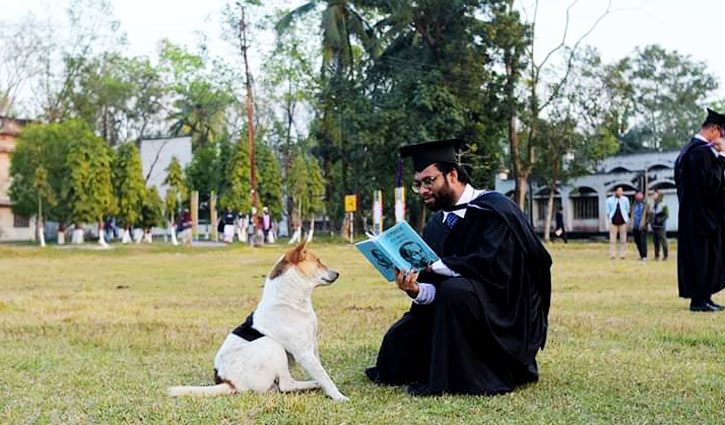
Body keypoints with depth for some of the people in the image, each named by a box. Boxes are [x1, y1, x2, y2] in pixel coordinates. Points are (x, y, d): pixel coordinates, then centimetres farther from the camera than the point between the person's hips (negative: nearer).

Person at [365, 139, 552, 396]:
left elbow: (494, 265, -29)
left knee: (454, 289, -33)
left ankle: (454, 380, -19)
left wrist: (434, 266, -23)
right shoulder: (435, 226, 7)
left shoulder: (494, 209, -15)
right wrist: (416, 290, -22)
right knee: (398, 340, 0)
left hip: (507, 315, -8)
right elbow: (435, 289, 2)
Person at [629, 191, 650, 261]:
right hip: (635, 227, 6)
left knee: (643, 241, -10)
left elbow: (649, 215, -4)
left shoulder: (646, 205, -1)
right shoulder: (634, 205, 15)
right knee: (637, 242, 7)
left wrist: (646, 222, -15)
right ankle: (641, 256, 16)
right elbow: (631, 215, 23)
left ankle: (644, 256, -7)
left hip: (642, 227, -6)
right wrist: (631, 224, 11)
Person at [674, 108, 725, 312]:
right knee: (704, 254, -4)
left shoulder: (688, 149, 14)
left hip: (690, 212, 10)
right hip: (703, 212, -10)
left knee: (695, 254, 12)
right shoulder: (703, 151, -18)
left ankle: (699, 297, 18)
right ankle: (700, 299, 0)